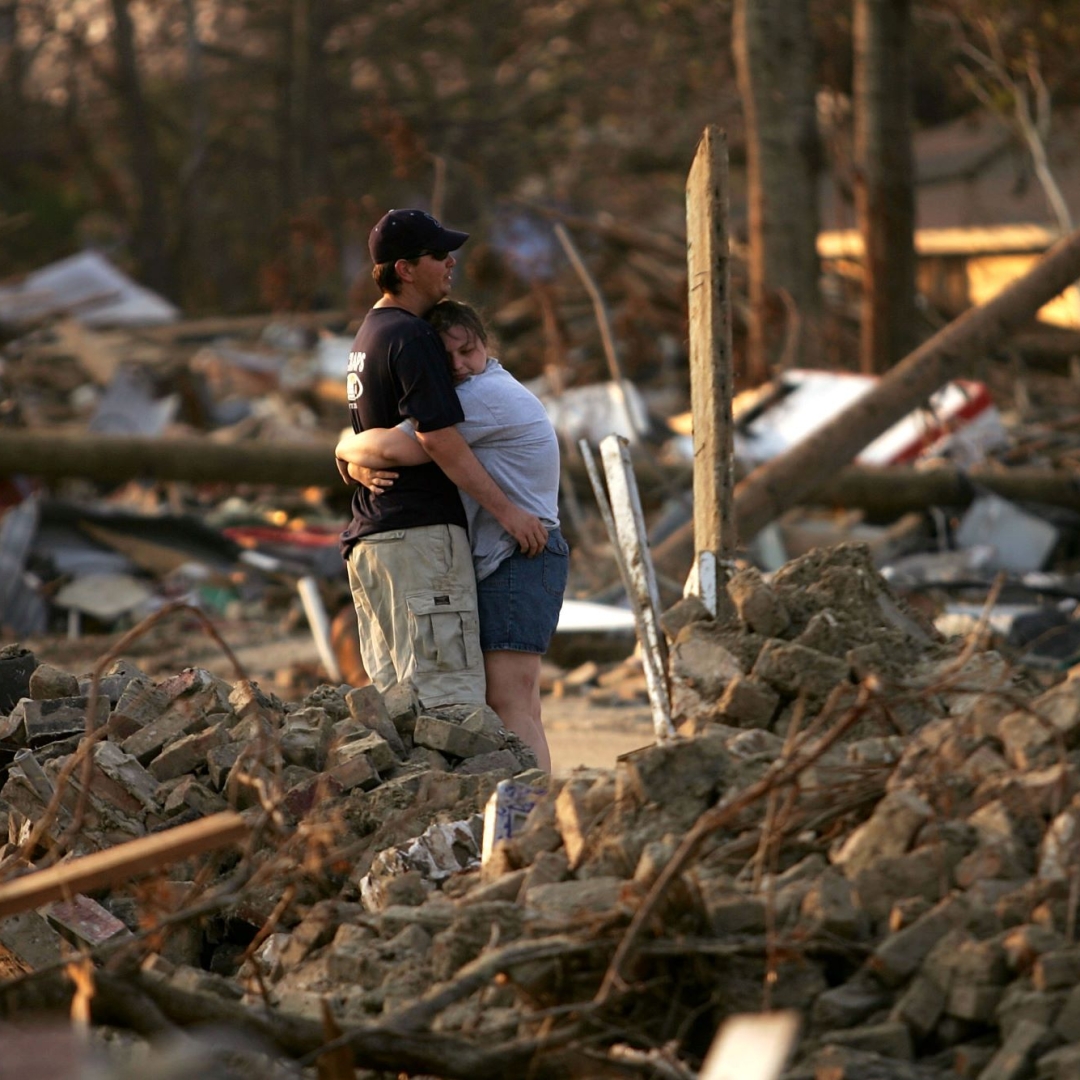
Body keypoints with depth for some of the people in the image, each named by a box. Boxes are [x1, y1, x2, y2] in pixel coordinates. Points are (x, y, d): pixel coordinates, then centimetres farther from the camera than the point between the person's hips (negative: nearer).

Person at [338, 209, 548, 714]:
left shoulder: (370, 333, 20)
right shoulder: (411, 337, -12)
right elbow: (438, 439, -20)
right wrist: (505, 509, -16)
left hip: (369, 537, 10)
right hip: (419, 532, -10)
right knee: (447, 694, -12)